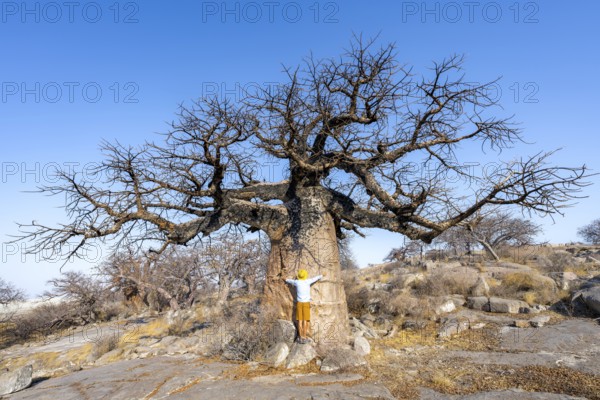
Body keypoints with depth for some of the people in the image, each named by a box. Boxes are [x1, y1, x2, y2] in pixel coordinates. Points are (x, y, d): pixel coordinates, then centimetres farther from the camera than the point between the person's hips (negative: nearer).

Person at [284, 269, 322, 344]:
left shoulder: (297, 282, -4)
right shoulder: (307, 281, -9)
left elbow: (290, 280, 19)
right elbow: (316, 278, 8)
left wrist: (285, 279, 41)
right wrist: (322, 275, 27)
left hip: (299, 303, 2)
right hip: (306, 303, -2)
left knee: (300, 320, 3)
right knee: (305, 320, 0)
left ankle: (300, 337, 3)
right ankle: (304, 337, -2)